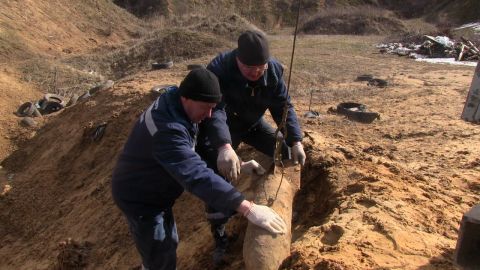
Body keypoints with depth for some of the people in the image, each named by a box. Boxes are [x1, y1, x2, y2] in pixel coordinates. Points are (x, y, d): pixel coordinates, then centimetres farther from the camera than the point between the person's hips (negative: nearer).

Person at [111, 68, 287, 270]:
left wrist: (238, 165, -4)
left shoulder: (177, 108, -5)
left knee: (169, 244, 27)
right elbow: (197, 176, -47)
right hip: (140, 198, -9)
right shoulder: (167, 129, -37)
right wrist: (247, 209, -50)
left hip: (155, 192, 10)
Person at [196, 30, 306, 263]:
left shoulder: (274, 70, -20)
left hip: (254, 123, 5)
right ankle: (219, 238, 7)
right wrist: (224, 147, -66)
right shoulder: (219, 69, -36)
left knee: (284, 150, 4)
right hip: (222, 128, -4)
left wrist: (296, 141, -26)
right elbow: (215, 111, -49)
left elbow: (283, 107, -15)